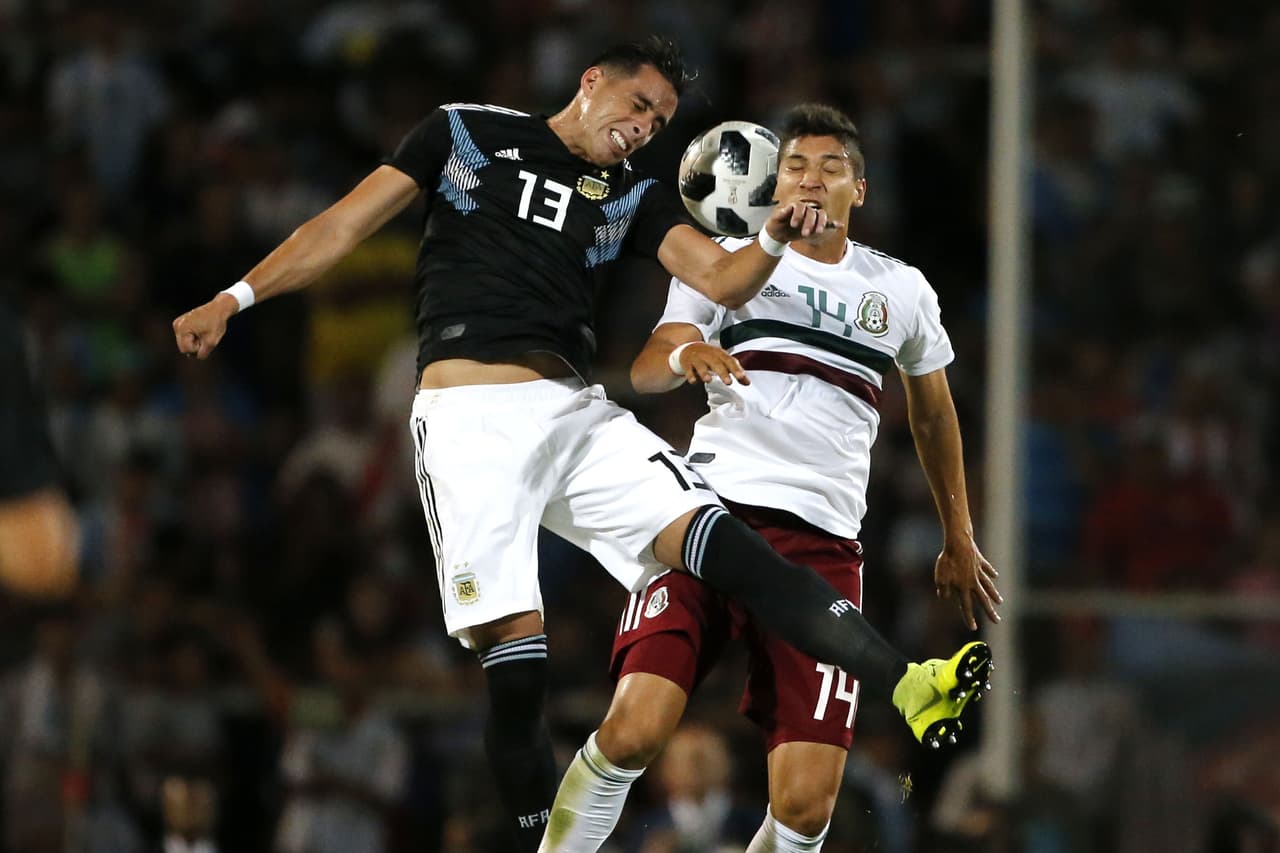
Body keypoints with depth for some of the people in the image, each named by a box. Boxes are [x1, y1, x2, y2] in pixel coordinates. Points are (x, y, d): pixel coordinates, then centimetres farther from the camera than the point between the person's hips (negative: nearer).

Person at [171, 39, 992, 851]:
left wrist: (774, 241, -18)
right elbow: (345, 226, 13)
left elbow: (723, 281, 4)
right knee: (515, 660, -14)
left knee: (720, 542, -19)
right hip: (469, 418, -3)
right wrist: (237, 297, 6)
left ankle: (913, 693, -30)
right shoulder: (465, 132, 12)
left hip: (577, 415, 3)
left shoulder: (635, 196, 18)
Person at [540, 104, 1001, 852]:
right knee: (633, 732, -22)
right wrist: (683, 354, -25)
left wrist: (959, 541, 35)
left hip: (823, 540, 2)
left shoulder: (902, 291, 17)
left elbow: (933, 411, 32)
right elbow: (646, 371, -2)